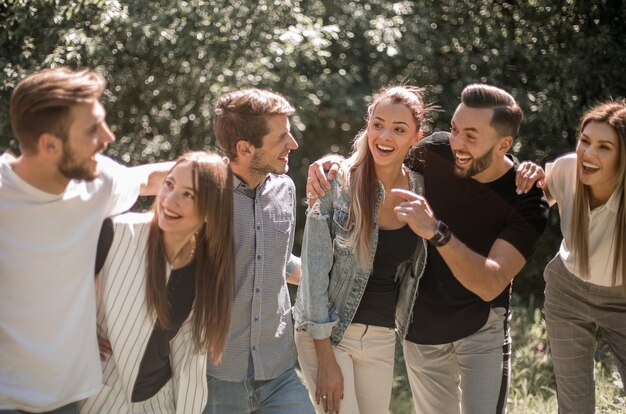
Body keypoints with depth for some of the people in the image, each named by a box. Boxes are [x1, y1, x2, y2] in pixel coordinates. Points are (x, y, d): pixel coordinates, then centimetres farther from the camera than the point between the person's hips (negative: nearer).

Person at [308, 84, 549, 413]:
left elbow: (491, 284, -33)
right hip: (421, 324, 3)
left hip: (480, 327, -3)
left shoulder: (526, 201, -23)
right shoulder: (437, 150, -15)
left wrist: (436, 232, -46)